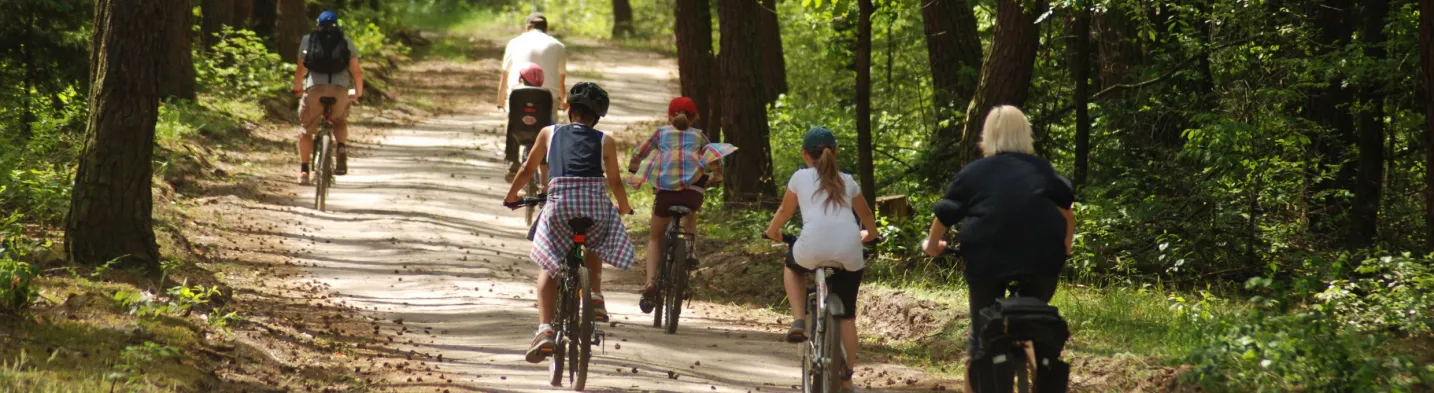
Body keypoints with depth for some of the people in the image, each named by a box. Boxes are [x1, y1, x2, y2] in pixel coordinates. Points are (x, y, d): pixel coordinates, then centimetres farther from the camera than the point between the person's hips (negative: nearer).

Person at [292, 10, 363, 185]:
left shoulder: (308, 40, 18)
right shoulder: (346, 42, 17)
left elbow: (301, 69, 16)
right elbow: (356, 71, 11)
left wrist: (297, 88, 32)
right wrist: (358, 92, 25)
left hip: (314, 87, -1)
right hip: (340, 88, 1)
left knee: (306, 129, 14)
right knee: (340, 121, 26)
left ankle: (304, 170, 5)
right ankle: (342, 149, -2)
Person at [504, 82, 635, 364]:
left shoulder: (550, 134, 16)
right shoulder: (605, 142, 14)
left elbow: (528, 170, 22)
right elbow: (615, 182, 15)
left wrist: (511, 197, 38)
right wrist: (624, 208, 34)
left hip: (558, 204, -1)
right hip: (595, 204, 1)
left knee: (548, 267, 14)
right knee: (594, 247, 35)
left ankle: (545, 329, -6)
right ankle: (595, 294, 12)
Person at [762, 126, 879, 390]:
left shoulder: (801, 177, 17)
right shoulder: (847, 181, 24)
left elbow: (785, 211, 29)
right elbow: (866, 214, 39)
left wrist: (772, 232, 50)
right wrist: (869, 234, 60)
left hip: (813, 249, -2)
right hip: (849, 251, 2)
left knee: (792, 267, 34)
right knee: (846, 315, 17)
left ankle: (799, 322, 15)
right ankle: (846, 376, 15)